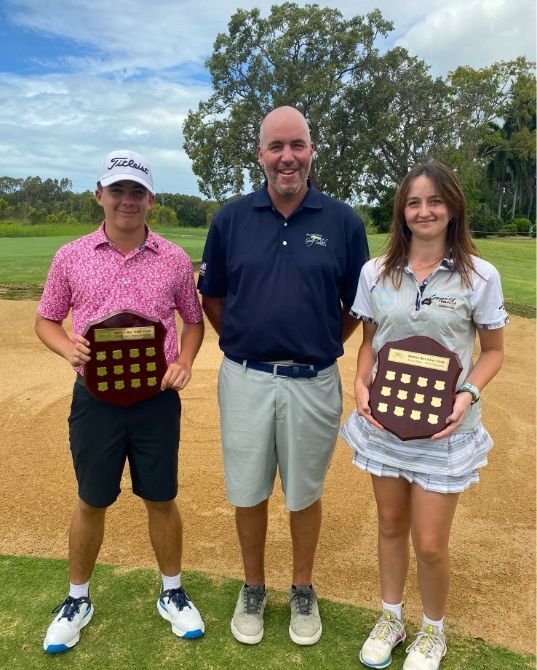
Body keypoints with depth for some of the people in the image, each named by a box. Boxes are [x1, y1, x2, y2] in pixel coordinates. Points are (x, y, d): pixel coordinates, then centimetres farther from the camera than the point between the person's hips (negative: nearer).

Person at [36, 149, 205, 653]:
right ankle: (77, 600, 37)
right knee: (91, 502, 15)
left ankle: (172, 594, 34)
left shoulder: (175, 260, 0)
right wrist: (68, 348, -14)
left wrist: (184, 362, -8)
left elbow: (193, 320, 10)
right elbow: (45, 320, 7)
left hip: (158, 400, 0)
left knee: (161, 499, 13)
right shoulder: (71, 257, 0)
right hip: (95, 399, 0)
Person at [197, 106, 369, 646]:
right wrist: (244, 343, 6)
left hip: (313, 383, -1)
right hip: (245, 380, 1)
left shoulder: (343, 221, -3)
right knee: (248, 493, 14)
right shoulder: (231, 218, 0)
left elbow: (356, 304, 6)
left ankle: (303, 591, 38)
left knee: (304, 493, 16)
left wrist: (323, 347, 5)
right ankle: (253, 589, 38)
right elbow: (210, 297, 9)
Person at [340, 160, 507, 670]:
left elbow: (493, 350, 1)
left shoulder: (480, 276, -7)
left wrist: (468, 393, -16)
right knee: (390, 523, 17)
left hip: (444, 427, -2)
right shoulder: (376, 272, 0)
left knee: (429, 543, 4)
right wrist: (360, 384, -8)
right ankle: (390, 618, 42)